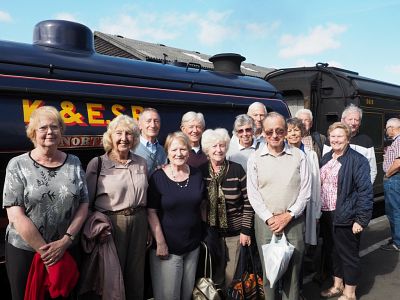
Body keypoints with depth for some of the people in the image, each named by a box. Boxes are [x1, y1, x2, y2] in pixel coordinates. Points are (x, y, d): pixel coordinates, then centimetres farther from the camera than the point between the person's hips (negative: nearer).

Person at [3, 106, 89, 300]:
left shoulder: (74, 163, 2)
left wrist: (65, 241, -10)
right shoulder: (17, 165, -6)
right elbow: (16, 216, -11)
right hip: (24, 251, -2)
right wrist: (44, 250, -13)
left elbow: (84, 205, 1)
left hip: (67, 250, 2)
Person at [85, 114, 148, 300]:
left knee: (136, 273, 16)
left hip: (138, 222, 4)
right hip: (110, 223, -4)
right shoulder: (97, 164, -8)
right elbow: (86, 202, -5)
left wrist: (149, 230, 15)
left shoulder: (141, 163, 6)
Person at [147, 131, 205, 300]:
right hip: (167, 246, -4)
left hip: (193, 245, 4)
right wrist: (160, 243, -14)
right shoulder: (158, 177, -10)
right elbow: (151, 212, -11)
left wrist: (204, 235, 5)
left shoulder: (197, 174, 2)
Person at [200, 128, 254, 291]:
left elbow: (248, 202, -3)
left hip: (235, 232, 0)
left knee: (230, 275, 11)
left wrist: (246, 230, -5)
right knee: (213, 275, 10)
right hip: (210, 232, 1)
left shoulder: (237, 170, -7)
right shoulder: (200, 172, -4)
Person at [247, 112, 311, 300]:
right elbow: (253, 194, -1)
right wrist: (270, 218, -8)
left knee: (292, 269, 7)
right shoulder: (255, 158, 1)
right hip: (265, 222, 0)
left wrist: (288, 216, -8)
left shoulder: (299, 156, 1)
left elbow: (305, 191, 0)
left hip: (293, 221, 0)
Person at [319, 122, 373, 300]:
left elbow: (365, 191, -15)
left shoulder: (357, 160, -11)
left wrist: (361, 219, -19)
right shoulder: (326, 158, 9)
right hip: (326, 215, 7)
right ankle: (337, 285, 37)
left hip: (345, 217, -6)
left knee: (348, 255, 8)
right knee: (333, 251, 19)